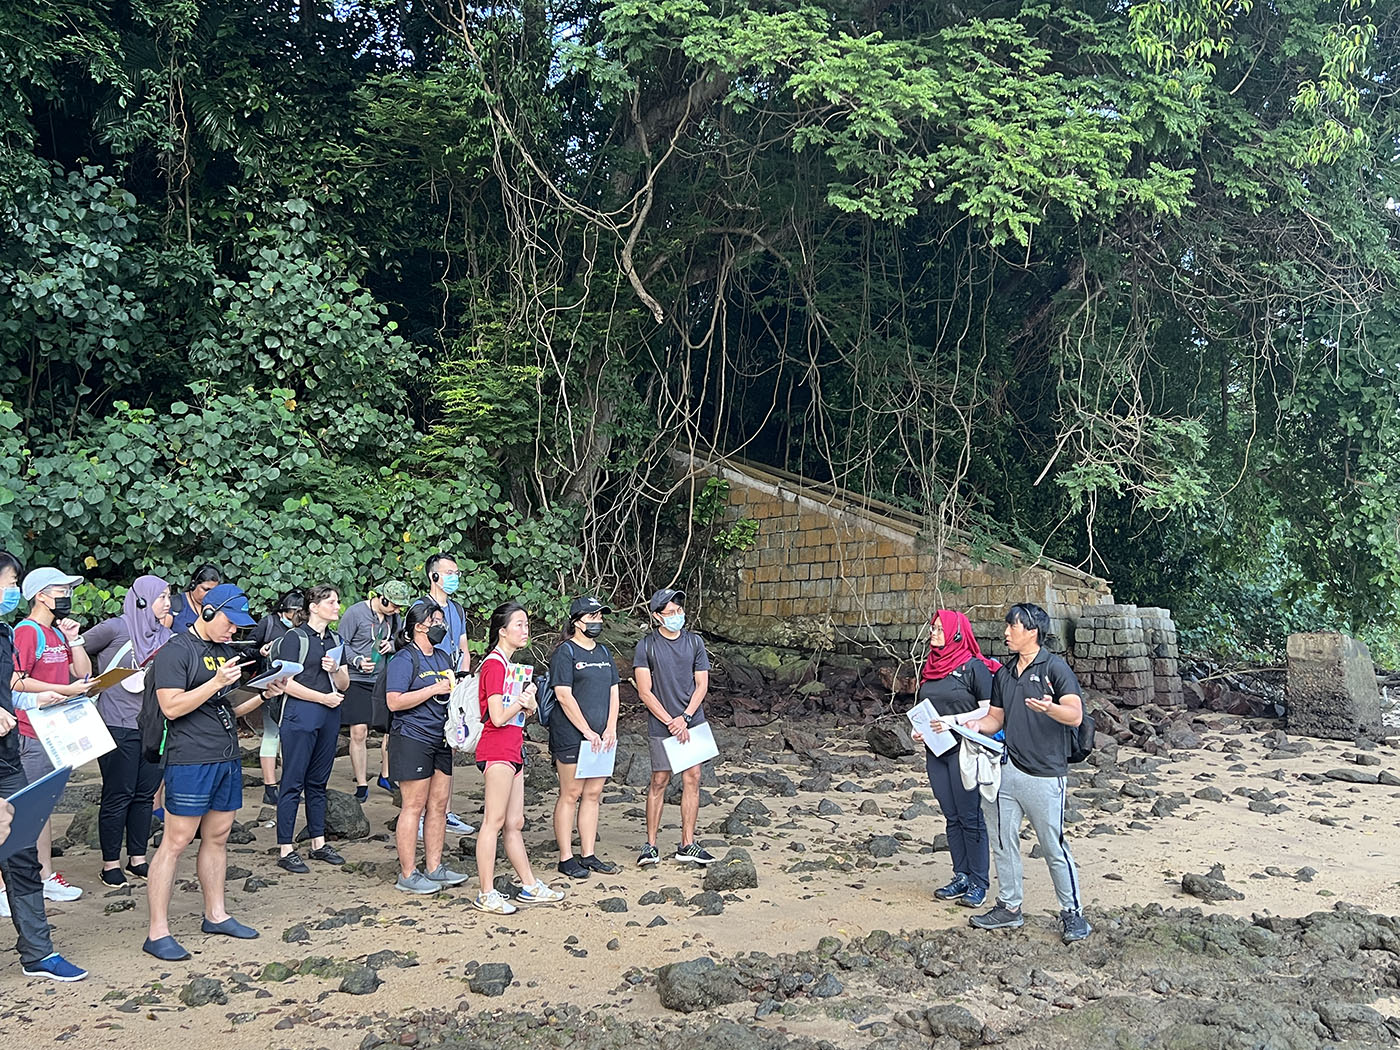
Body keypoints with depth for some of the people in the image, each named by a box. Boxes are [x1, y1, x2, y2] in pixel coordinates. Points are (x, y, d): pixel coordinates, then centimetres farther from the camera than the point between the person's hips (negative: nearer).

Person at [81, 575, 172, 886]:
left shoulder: (165, 636, 11)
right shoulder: (116, 629, -7)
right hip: (118, 728, -5)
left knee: (145, 794, 10)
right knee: (118, 796, 1)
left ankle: (138, 858, 21)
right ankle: (110, 863, 12)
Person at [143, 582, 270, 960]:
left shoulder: (225, 650, 17)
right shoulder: (176, 651, -9)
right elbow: (172, 707, -17)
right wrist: (216, 683, -22)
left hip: (228, 758, 8)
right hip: (190, 761, -8)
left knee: (218, 837, 14)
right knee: (176, 842, -5)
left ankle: (216, 914, 26)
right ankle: (157, 932, 0)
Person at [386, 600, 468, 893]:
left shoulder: (442, 657, 17)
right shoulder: (404, 660, -10)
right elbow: (395, 702, -20)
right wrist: (434, 689, -18)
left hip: (440, 740, 8)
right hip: (412, 739, -8)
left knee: (439, 804, 9)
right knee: (414, 806, -4)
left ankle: (434, 868, 19)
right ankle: (407, 875, 4)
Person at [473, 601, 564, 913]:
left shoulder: (509, 665, 18)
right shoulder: (495, 664, -11)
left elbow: (528, 712, 20)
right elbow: (498, 718, -18)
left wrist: (528, 699, -1)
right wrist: (523, 700, -5)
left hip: (513, 751, 10)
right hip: (497, 750, -10)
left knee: (514, 823, 13)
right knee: (494, 821, -6)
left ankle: (530, 887, 19)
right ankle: (486, 894, -2)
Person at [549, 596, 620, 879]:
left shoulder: (603, 652, 15)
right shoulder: (565, 652, -7)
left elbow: (613, 691, 14)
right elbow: (564, 696, -14)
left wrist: (610, 729, 0)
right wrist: (587, 731, -15)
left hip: (601, 738, 7)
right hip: (571, 736, -7)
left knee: (593, 794, 9)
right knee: (571, 794, -2)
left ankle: (588, 856, 17)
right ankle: (566, 858, 6)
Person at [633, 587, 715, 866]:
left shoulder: (694, 642, 5)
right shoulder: (646, 645, -4)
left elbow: (702, 685, 5)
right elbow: (645, 692, -6)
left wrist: (685, 717, -8)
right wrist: (671, 722, -11)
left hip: (692, 722, 3)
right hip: (661, 726, -3)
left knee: (692, 779, 3)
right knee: (659, 781, 0)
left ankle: (687, 845, 11)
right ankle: (651, 845, 10)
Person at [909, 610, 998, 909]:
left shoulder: (974, 667, -7)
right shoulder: (930, 667, 13)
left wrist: (955, 720, -21)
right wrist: (918, 729, 4)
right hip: (936, 751, 7)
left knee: (970, 817, -3)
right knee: (951, 817, 11)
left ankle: (979, 884, 5)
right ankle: (961, 878, 18)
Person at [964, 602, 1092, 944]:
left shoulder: (1055, 667, -8)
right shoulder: (1003, 674, 14)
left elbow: (1075, 715, -16)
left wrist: (1049, 708, -36)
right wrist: (978, 724, -3)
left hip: (1045, 775, -7)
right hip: (1007, 771, 7)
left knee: (1054, 847, -1)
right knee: (1003, 841, 11)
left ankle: (1072, 912, 12)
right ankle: (1009, 907, 24)